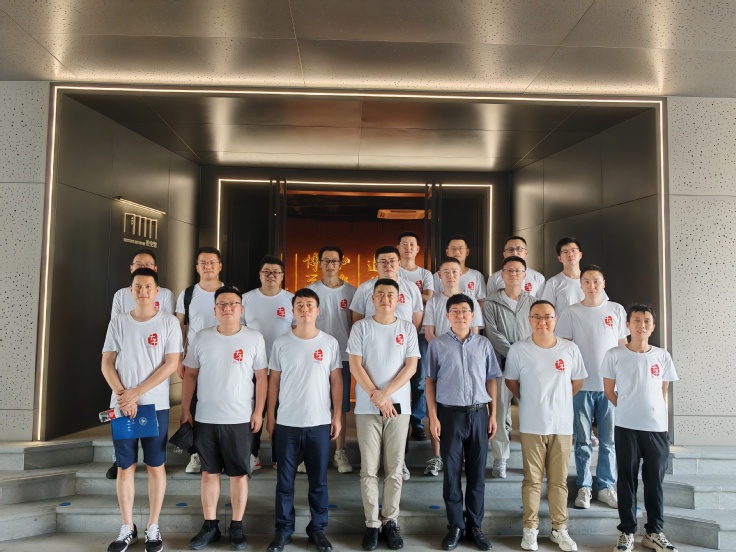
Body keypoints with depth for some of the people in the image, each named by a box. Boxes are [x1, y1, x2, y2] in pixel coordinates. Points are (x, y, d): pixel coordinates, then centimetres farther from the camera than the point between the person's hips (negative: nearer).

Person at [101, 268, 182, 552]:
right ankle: (127, 528, 21)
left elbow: (171, 364, -8)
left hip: (156, 405, -2)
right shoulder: (118, 322, 5)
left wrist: (136, 393, -12)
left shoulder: (169, 322, -2)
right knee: (125, 467, 8)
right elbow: (107, 364, 4)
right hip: (122, 405, 2)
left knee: (155, 466, 5)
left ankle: (153, 528, 18)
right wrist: (123, 395, -11)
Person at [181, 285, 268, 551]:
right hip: (205, 418, 2)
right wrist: (185, 409, 2)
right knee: (209, 472, 12)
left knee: (239, 473, 6)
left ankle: (237, 527, 20)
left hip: (239, 419, -2)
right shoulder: (201, 337, 2)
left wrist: (258, 411, -5)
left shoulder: (254, 338, -3)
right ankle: (210, 526, 25)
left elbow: (261, 377, 0)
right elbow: (190, 375, 7)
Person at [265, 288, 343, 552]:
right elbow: (273, 381, 5)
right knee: (285, 481, 10)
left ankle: (318, 529, 25)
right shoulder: (281, 343, 0)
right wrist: (270, 416, 2)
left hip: (319, 423, 0)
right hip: (286, 423, 0)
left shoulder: (330, 343, 0)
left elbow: (336, 381, 4)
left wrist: (337, 416, 0)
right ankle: (283, 529, 25)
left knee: (318, 481, 10)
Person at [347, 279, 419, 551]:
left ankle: (391, 521, 19)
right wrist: (376, 395, -11)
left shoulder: (408, 328, 5)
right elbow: (355, 366, -3)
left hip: (399, 406, 1)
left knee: (394, 469, 7)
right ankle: (372, 523, 15)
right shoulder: (360, 327, 2)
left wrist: (386, 393, -11)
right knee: (369, 469, 4)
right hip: (367, 407, -1)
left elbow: (411, 366, -1)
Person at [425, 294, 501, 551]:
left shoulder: (484, 344, 6)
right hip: (450, 414, -2)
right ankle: (455, 526, 19)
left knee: (477, 472, 9)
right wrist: (433, 417, -4)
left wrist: (493, 414, 5)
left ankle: (475, 526, 22)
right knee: (452, 472, 5)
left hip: (479, 413, 2)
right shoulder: (437, 345, 0)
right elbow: (430, 381, 1)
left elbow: (491, 380, 10)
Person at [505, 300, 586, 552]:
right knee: (532, 479, 8)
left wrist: (557, 400, 11)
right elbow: (511, 382, 5)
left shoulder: (570, 349, -2)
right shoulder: (518, 350, -7)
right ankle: (530, 528, 20)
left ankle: (559, 529, 24)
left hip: (563, 424, 2)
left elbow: (577, 382, 10)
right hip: (532, 425, -2)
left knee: (559, 480, 11)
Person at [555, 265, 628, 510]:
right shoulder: (571, 313, 0)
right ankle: (584, 487, 19)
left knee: (608, 440, 9)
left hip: (610, 385, 1)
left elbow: (623, 345, 8)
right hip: (581, 386, -1)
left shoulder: (616, 310, 4)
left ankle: (606, 487, 22)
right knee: (582, 440, 7)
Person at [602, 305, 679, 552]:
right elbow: (609, 391, 4)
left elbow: (663, 392, 13)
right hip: (626, 428, -2)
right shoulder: (614, 355, -4)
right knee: (627, 481, 6)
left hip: (658, 428, 2)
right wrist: (630, 410, 6)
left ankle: (655, 532, 26)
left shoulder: (662, 356, 3)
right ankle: (627, 532, 18)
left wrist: (653, 413, 7)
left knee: (655, 482, 11)